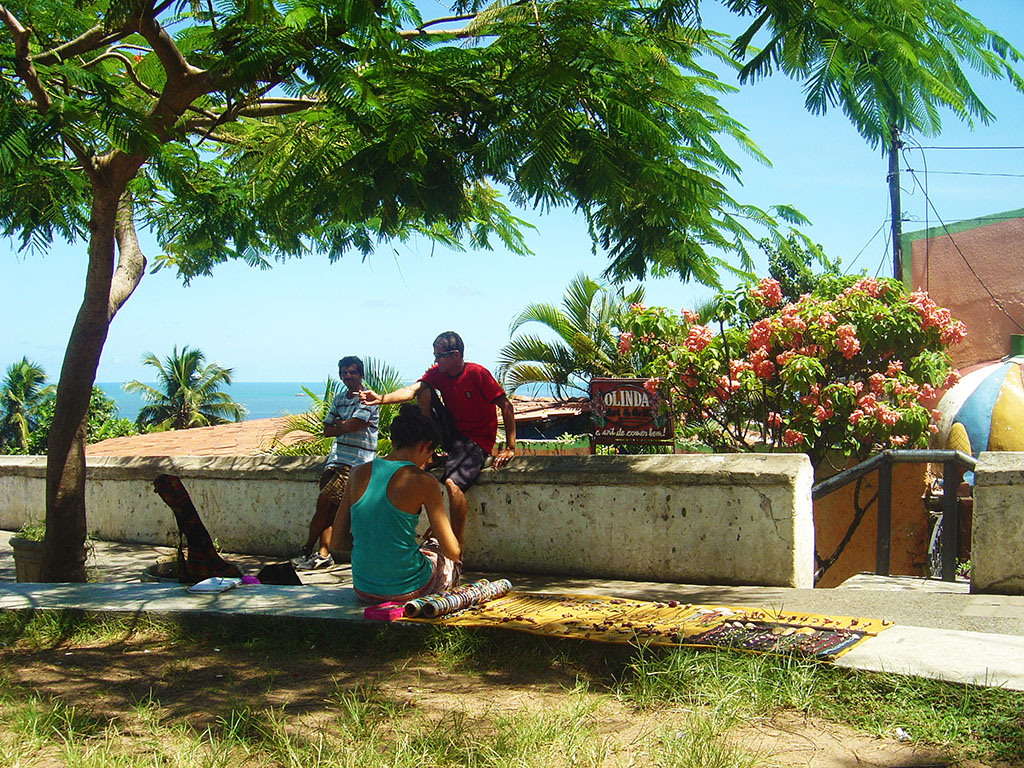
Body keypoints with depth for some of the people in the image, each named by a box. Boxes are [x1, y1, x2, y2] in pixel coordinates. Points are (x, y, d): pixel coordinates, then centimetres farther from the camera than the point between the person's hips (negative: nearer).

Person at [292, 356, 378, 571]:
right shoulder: (338, 399, 17)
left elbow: (351, 426, -17)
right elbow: (327, 430, 12)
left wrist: (339, 424, 2)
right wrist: (344, 427, -5)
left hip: (356, 461, -7)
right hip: (335, 458, 7)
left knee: (325, 501, -11)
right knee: (329, 508, -3)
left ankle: (308, 550, -1)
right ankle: (323, 553, -5)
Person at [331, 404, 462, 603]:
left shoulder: (360, 473, 0)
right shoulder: (422, 482, -13)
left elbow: (337, 541, 5)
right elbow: (453, 552, -9)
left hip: (363, 591, 5)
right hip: (407, 590, -5)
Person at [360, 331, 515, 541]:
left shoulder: (477, 374, -15)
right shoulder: (437, 373, 2)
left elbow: (506, 406, -15)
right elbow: (412, 390, -15)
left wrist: (510, 448, -18)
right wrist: (381, 399, -34)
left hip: (477, 440, -6)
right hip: (452, 432, 6)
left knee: (452, 482, -32)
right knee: (425, 392, -9)